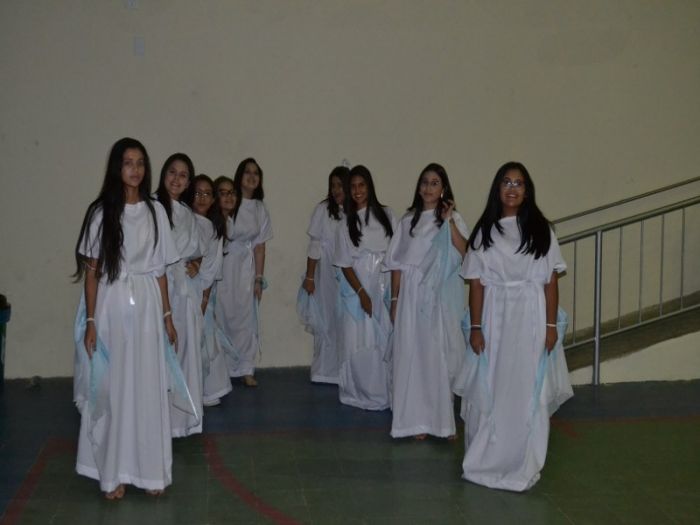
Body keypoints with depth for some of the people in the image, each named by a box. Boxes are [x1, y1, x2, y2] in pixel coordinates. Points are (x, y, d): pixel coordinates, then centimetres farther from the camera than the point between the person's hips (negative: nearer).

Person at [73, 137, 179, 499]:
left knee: (148, 388, 6)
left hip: (146, 307, 3)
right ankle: (113, 473, 12)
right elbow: (91, 271, -3)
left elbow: (159, 269, 11)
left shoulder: (155, 210, 7)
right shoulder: (101, 212, -2)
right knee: (112, 388, 3)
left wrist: (167, 315, 9)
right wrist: (90, 321, -8)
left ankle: (149, 469, 15)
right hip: (111, 307, -2)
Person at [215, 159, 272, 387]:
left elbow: (260, 246, 8)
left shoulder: (260, 209, 8)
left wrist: (259, 278, 4)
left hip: (247, 267, 4)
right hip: (225, 264, -4)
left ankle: (246, 369, 16)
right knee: (225, 315, -1)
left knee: (247, 318, 6)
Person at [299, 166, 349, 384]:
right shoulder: (323, 209, -3)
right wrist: (309, 277, -3)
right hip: (327, 274, -1)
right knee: (327, 321, 5)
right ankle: (325, 372, 15)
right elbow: (314, 245, -2)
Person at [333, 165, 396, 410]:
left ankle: (384, 392, 12)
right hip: (357, 289, -1)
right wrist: (362, 293, -10)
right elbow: (345, 264, -1)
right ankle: (361, 394, 12)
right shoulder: (346, 222, 2)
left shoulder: (386, 215, 6)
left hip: (385, 288, 1)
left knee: (384, 340, 0)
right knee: (358, 342, -1)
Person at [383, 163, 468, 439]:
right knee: (414, 355, 2)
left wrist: (449, 222, -20)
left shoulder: (453, 218, 2)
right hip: (412, 295, 2)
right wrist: (395, 299, 6)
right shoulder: (408, 220, 9)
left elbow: (465, 255, -14)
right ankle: (418, 419, 10)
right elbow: (397, 263, 9)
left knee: (441, 354, -1)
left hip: (442, 296, -2)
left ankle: (444, 419, 10)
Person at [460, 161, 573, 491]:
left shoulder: (540, 229, 3)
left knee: (528, 393, 2)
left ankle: (523, 465, 13)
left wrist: (551, 325, -6)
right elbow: (476, 283, 1)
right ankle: (486, 460, 19)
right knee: (490, 392, 6)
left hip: (531, 320, 0)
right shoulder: (485, 231, 4)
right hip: (495, 319, 1)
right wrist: (475, 327, -4)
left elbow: (551, 281, 1)